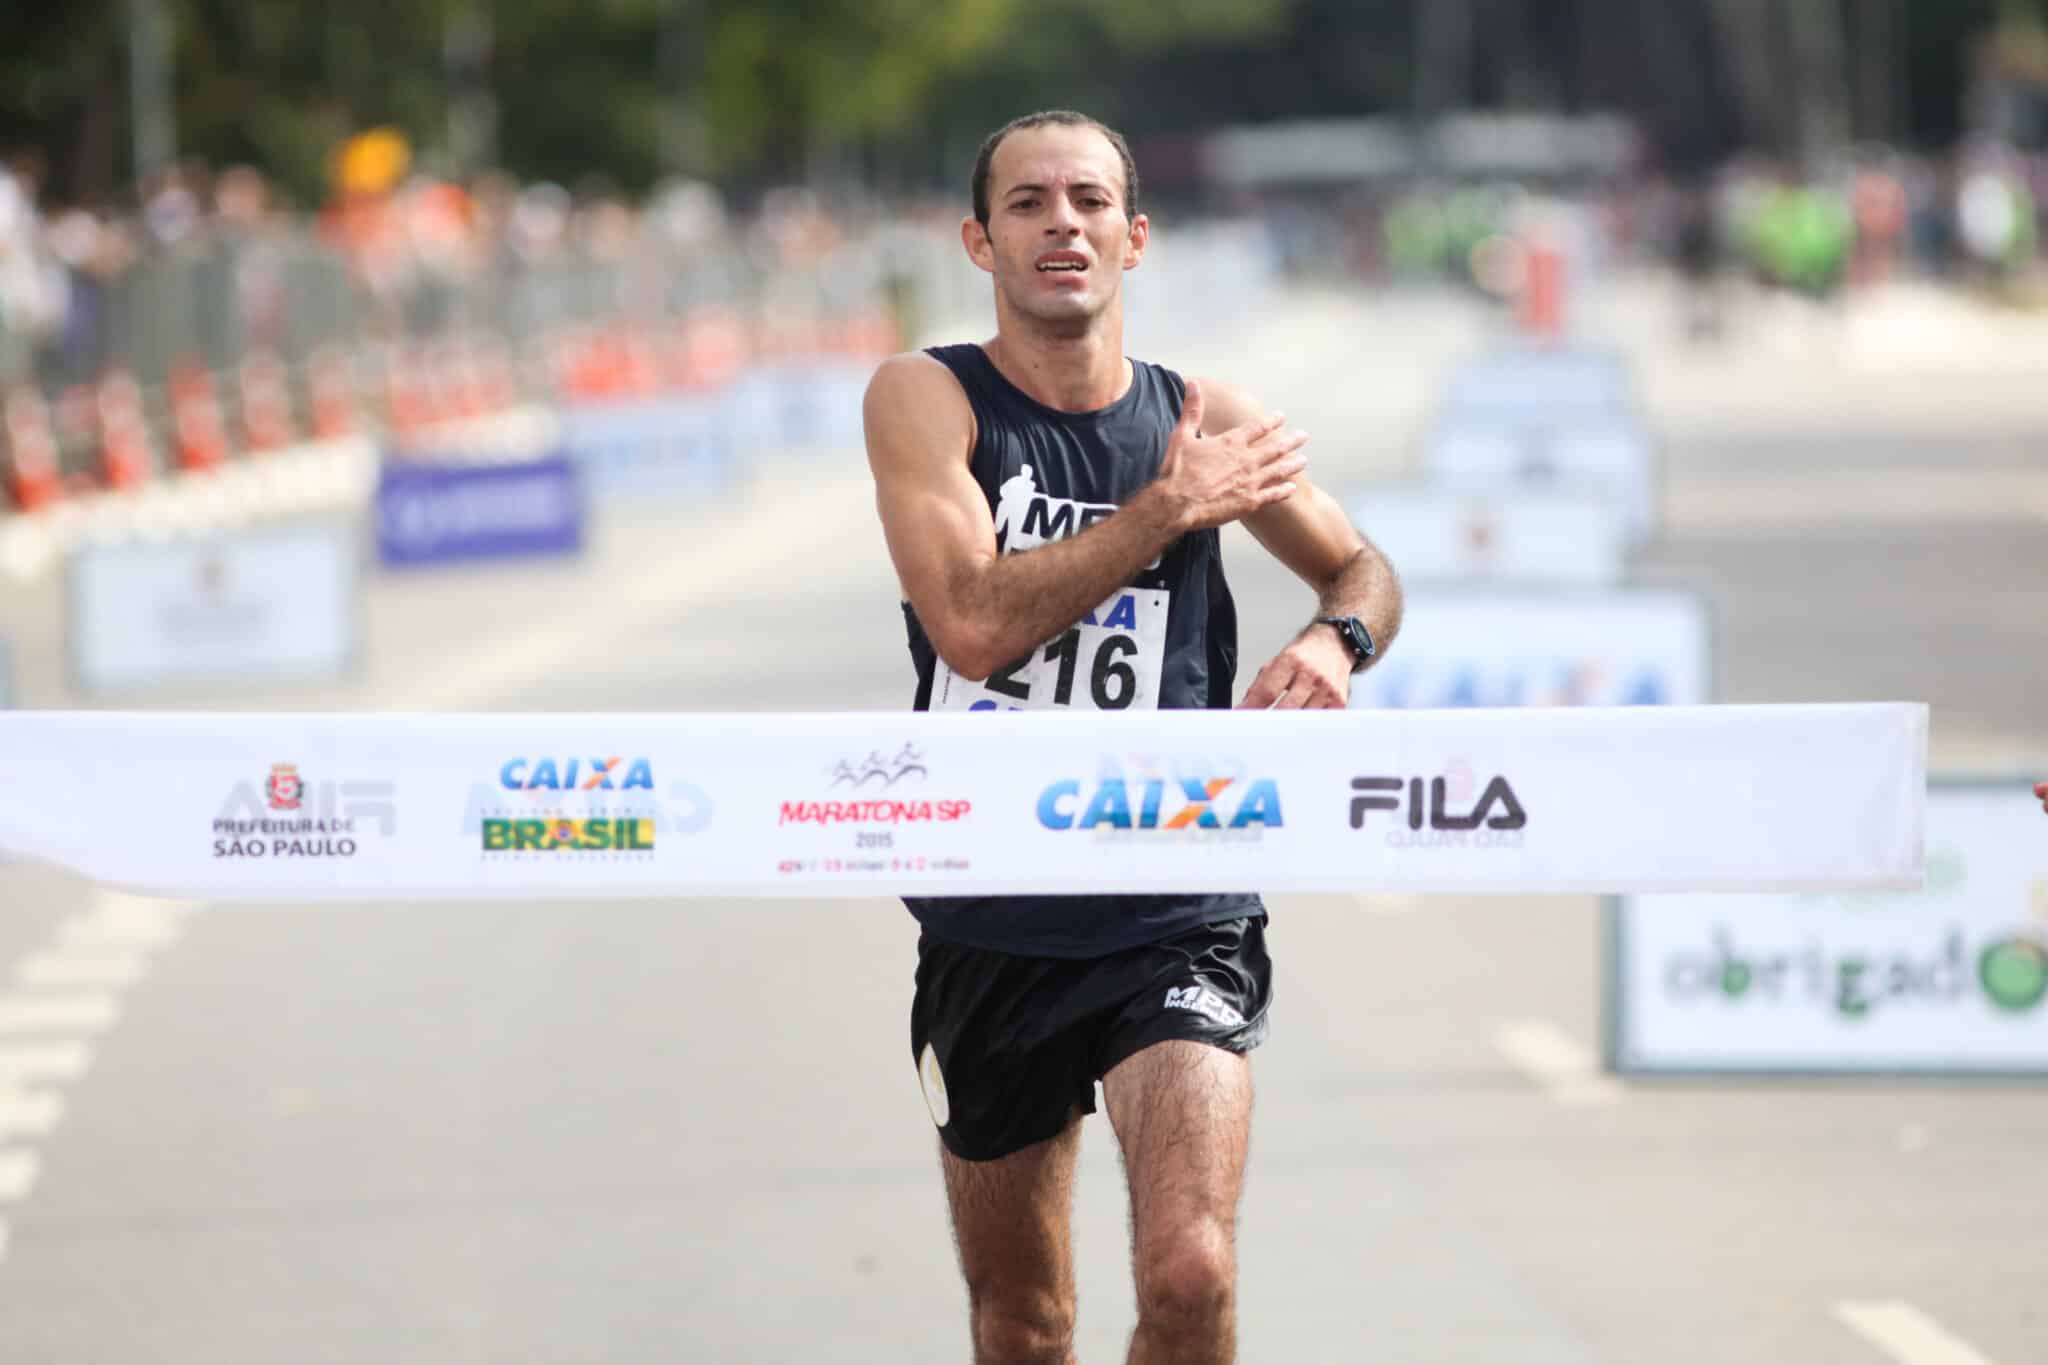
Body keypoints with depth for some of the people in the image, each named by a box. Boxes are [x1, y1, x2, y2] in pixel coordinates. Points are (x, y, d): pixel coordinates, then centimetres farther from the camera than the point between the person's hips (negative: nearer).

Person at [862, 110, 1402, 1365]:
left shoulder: (1207, 419, 2)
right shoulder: (927, 400, -5)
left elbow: (1364, 570, 17)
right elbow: (972, 622, -20)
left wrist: (1337, 643, -6)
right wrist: (1170, 509, -18)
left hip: (1177, 920, 0)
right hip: (993, 925, 0)